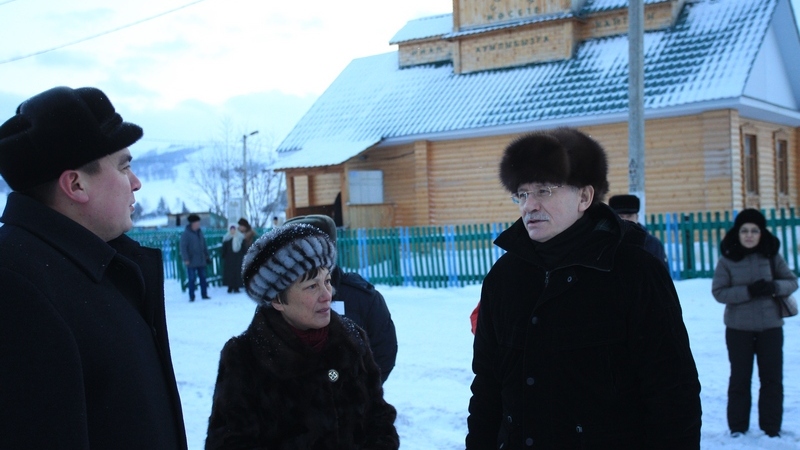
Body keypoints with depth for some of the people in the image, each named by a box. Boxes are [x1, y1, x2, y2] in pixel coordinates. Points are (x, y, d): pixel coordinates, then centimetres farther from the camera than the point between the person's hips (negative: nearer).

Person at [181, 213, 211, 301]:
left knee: (203, 278, 9)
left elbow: (204, 245, 20)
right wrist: (185, 259, -21)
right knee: (192, 279, -4)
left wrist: (207, 256, 17)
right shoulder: (185, 234, -9)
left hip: (201, 261, 6)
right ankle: (191, 296, 1)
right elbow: (183, 247, -14)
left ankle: (204, 294, 16)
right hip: (192, 262, -6)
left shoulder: (200, 232, 12)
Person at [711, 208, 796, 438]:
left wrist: (774, 287, -18)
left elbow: (792, 282, 3)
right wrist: (749, 291, -24)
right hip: (738, 328, -1)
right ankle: (737, 427, 16)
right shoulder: (727, 260, -6)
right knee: (740, 378, 6)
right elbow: (719, 292, -11)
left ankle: (771, 427, 16)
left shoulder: (772, 256, -1)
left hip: (770, 326, 1)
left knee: (772, 377, 5)